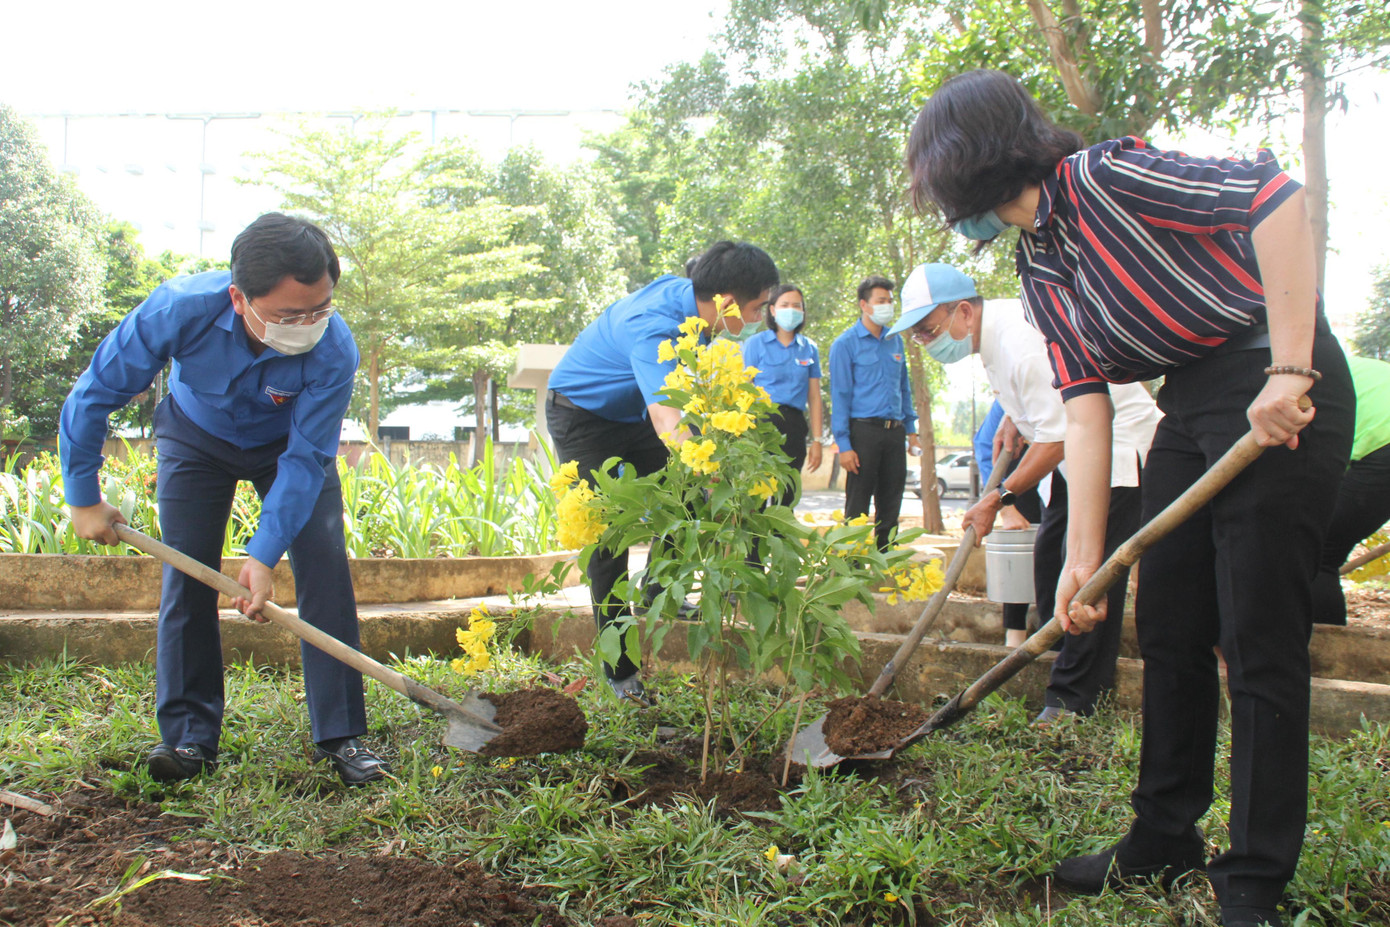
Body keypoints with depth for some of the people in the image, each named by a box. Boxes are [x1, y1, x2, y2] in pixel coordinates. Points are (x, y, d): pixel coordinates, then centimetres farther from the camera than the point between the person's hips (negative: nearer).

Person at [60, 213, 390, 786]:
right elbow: (93, 396, -22)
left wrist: (265, 552, -36)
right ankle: (188, 736, 6)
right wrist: (83, 499, -16)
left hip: (289, 443, 0)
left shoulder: (333, 351, -37)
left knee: (324, 567, -13)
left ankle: (341, 736, -7)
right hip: (196, 438, 1)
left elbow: (305, 459, -28)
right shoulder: (179, 309, -37)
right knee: (187, 576, -6)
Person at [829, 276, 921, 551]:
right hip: (864, 429, -5)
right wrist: (844, 445, -12)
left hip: (894, 431, 6)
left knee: (891, 504, 10)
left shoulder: (895, 340, 13)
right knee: (858, 505, -1)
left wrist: (911, 429, 15)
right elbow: (840, 395, -7)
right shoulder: (845, 344, -4)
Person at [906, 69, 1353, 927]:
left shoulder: (1102, 178, -14)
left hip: (1282, 397, -9)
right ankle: (1165, 842, 25)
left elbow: (1279, 196, -23)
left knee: (1259, 639, -5)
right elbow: (1086, 408, 5)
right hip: (1191, 406, 9)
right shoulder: (1040, 268, 11)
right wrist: (1083, 557, -2)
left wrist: (1289, 372, -26)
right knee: (1167, 628, 11)